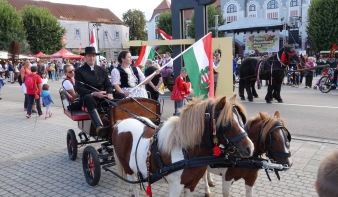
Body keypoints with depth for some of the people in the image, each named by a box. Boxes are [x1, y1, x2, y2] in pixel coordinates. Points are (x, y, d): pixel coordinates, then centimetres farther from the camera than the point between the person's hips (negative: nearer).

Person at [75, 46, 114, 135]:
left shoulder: (102, 70, 19)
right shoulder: (79, 71, 6)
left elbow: (108, 85, 14)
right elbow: (79, 89, -6)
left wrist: (109, 93, -11)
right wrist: (94, 93, -22)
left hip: (103, 97, 4)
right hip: (89, 97, -4)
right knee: (88, 97, -41)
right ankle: (99, 127, -56)